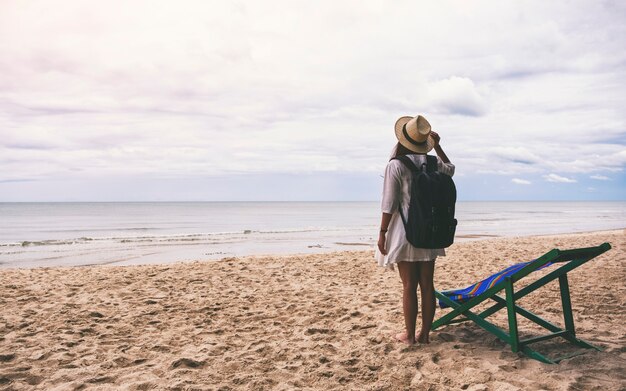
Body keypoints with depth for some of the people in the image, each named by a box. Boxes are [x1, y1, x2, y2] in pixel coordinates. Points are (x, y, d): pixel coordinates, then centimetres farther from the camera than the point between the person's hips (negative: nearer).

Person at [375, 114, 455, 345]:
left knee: (409, 286, 2)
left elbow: (389, 204, -13)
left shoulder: (395, 165, -12)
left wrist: (382, 233, -7)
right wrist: (437, 145, 27)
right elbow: (450, 169, 28)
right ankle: (425, 334, 16)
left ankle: (409, 335, 11)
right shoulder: (431, 163, 3)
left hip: (405, 233, -5)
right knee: (427, 284, 8)